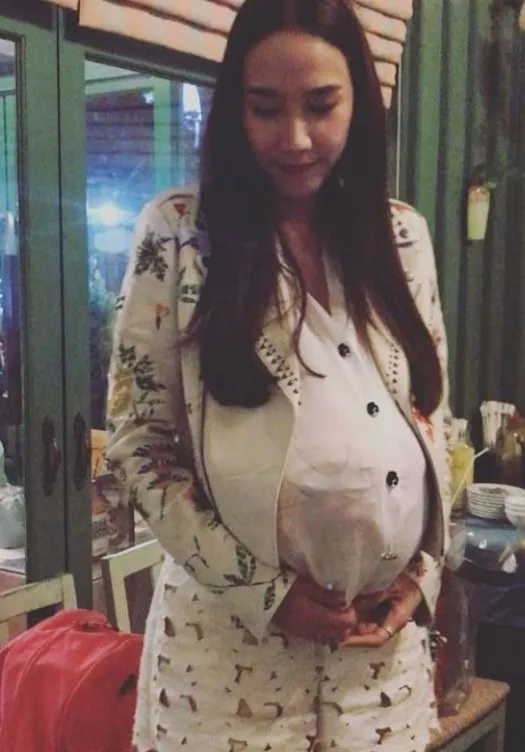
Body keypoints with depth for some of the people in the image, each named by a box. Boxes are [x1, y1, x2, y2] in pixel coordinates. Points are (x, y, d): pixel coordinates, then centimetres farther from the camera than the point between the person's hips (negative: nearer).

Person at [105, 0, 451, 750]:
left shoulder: (403, 234, 3)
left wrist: (423, 572, -1)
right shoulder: (179, 233, -8)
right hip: (231, 636, -3)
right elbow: (137, 441, -8)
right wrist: (261, 590, -11)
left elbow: (432, 418, 9)